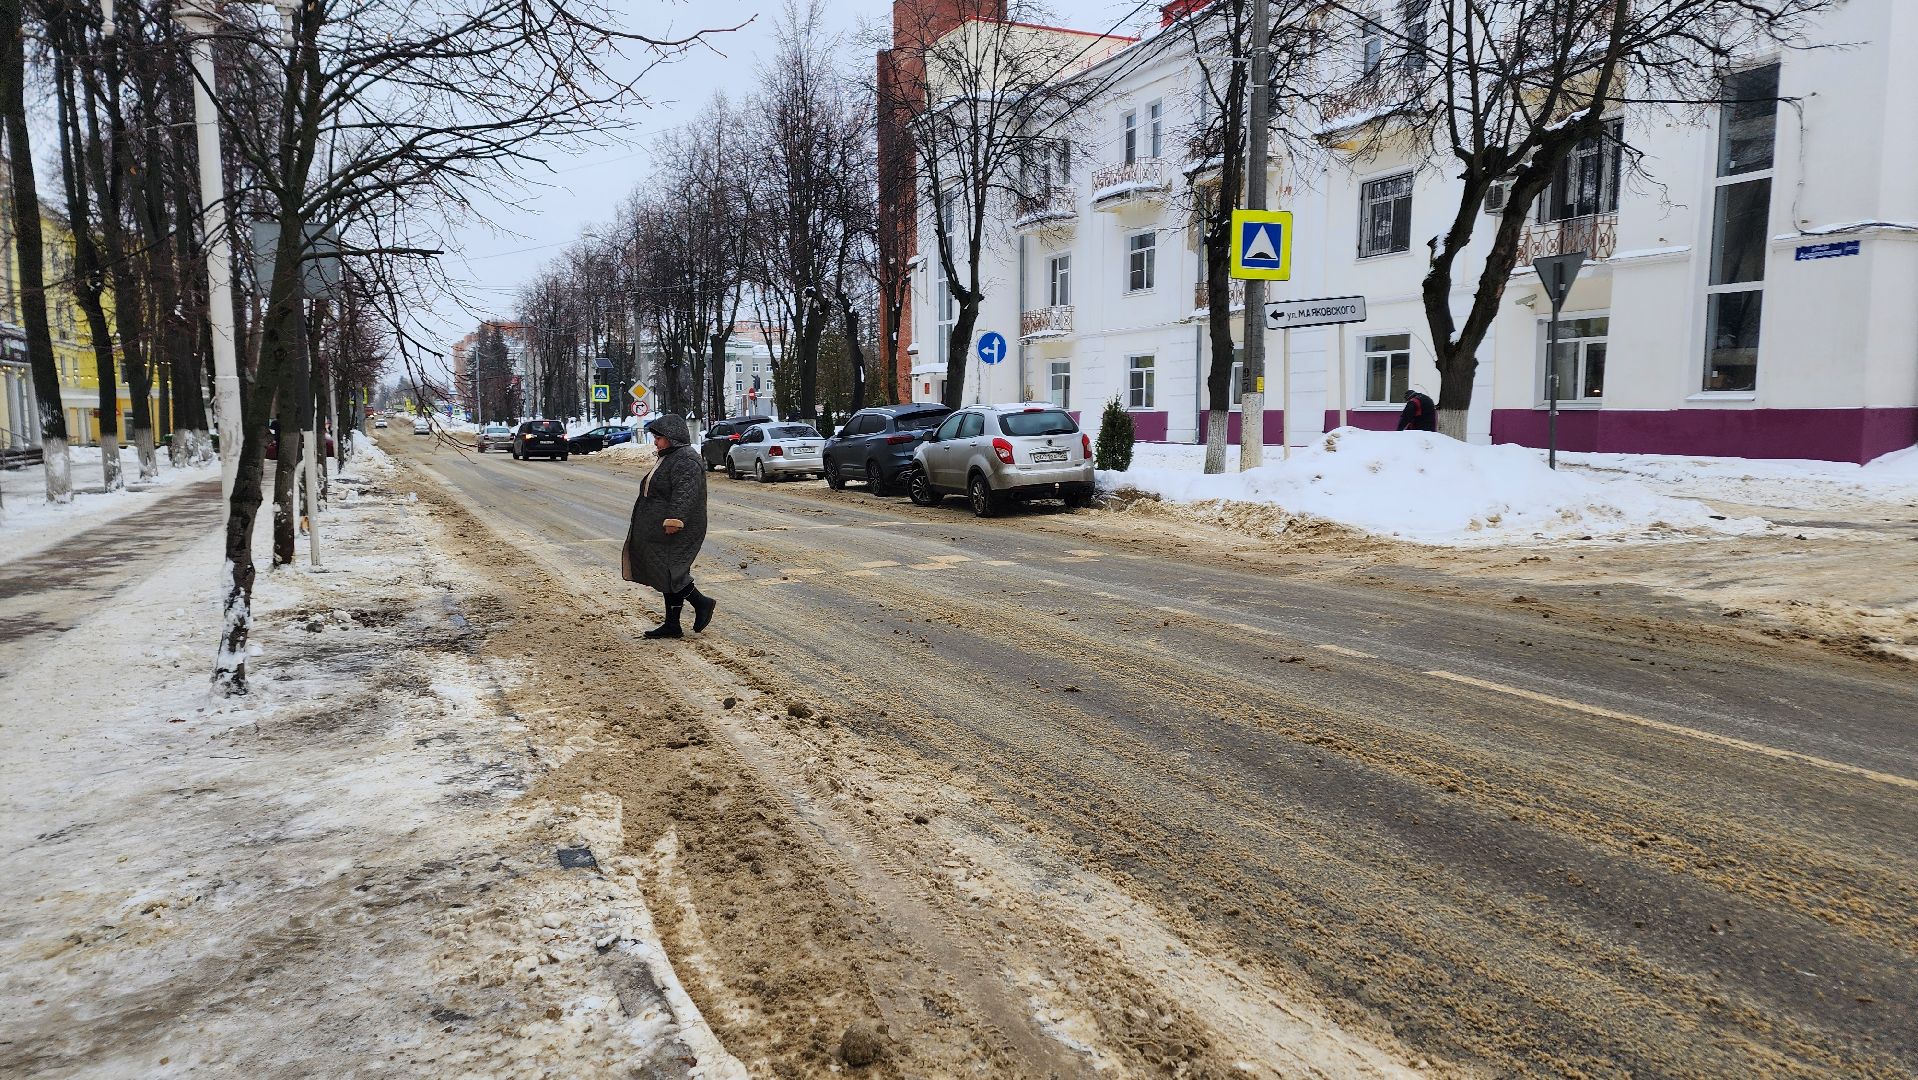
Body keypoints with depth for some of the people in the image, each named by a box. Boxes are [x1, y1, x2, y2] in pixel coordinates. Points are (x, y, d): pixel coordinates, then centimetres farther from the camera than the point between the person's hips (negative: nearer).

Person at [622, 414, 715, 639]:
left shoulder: (686, 461, -17)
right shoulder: (669, 458, 18)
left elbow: (685, 494, -28)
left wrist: (674, 519, -34)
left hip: (674, 530, -11)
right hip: (660, 529, 11)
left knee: (668, 572, -9)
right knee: (669, 573, 10)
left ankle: (701, 603, 4)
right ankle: (672, 625, 13)